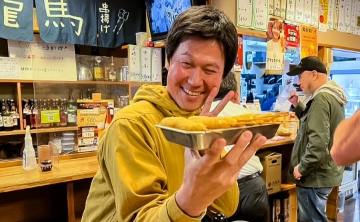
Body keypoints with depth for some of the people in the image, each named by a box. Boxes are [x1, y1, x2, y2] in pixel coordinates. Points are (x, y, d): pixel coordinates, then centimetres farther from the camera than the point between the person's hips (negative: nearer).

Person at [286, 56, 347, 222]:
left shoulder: (321, 98, -21)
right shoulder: (332, 95, 12)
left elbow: (318, 142, -29)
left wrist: (302, 167, -18)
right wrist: (297, 105, 12)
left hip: (315, 175, -10)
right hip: (325, 172, 10)